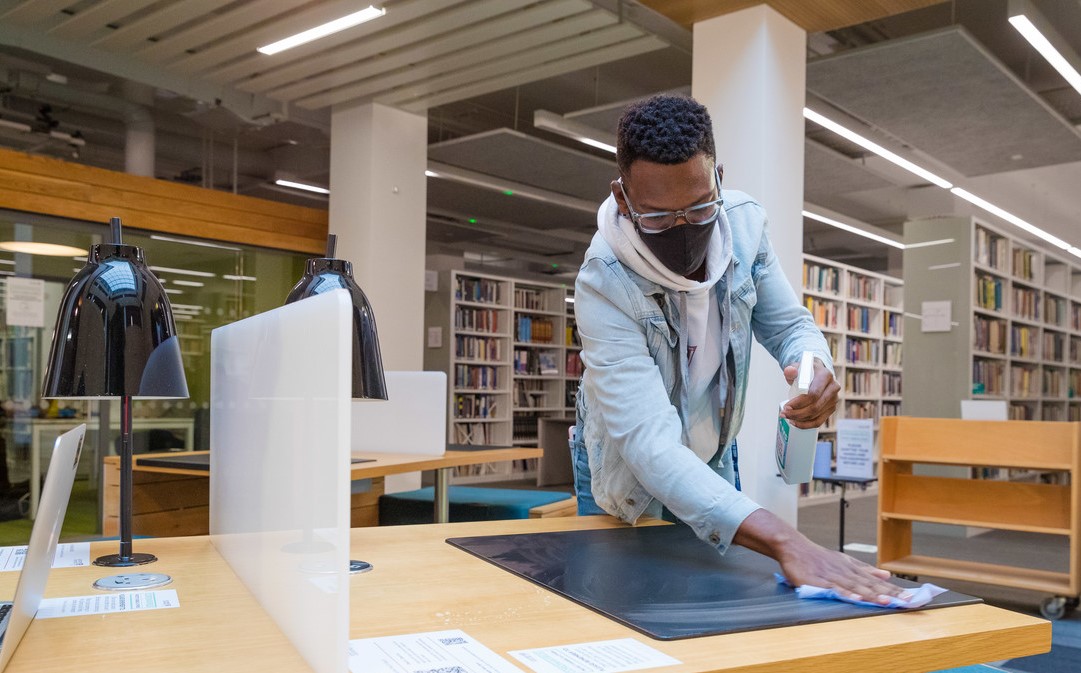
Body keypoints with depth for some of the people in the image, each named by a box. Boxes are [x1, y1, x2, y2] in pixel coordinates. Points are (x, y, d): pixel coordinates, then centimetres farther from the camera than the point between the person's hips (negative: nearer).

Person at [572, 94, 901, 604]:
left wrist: (814, 367, -35)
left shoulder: (742, 224, -21)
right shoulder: (605, 285, -37)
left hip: (714, 455, 4)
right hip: (630, 471, -4)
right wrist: (783, 542, -59)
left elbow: (789, 324, -8)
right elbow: (649, 442, -46)